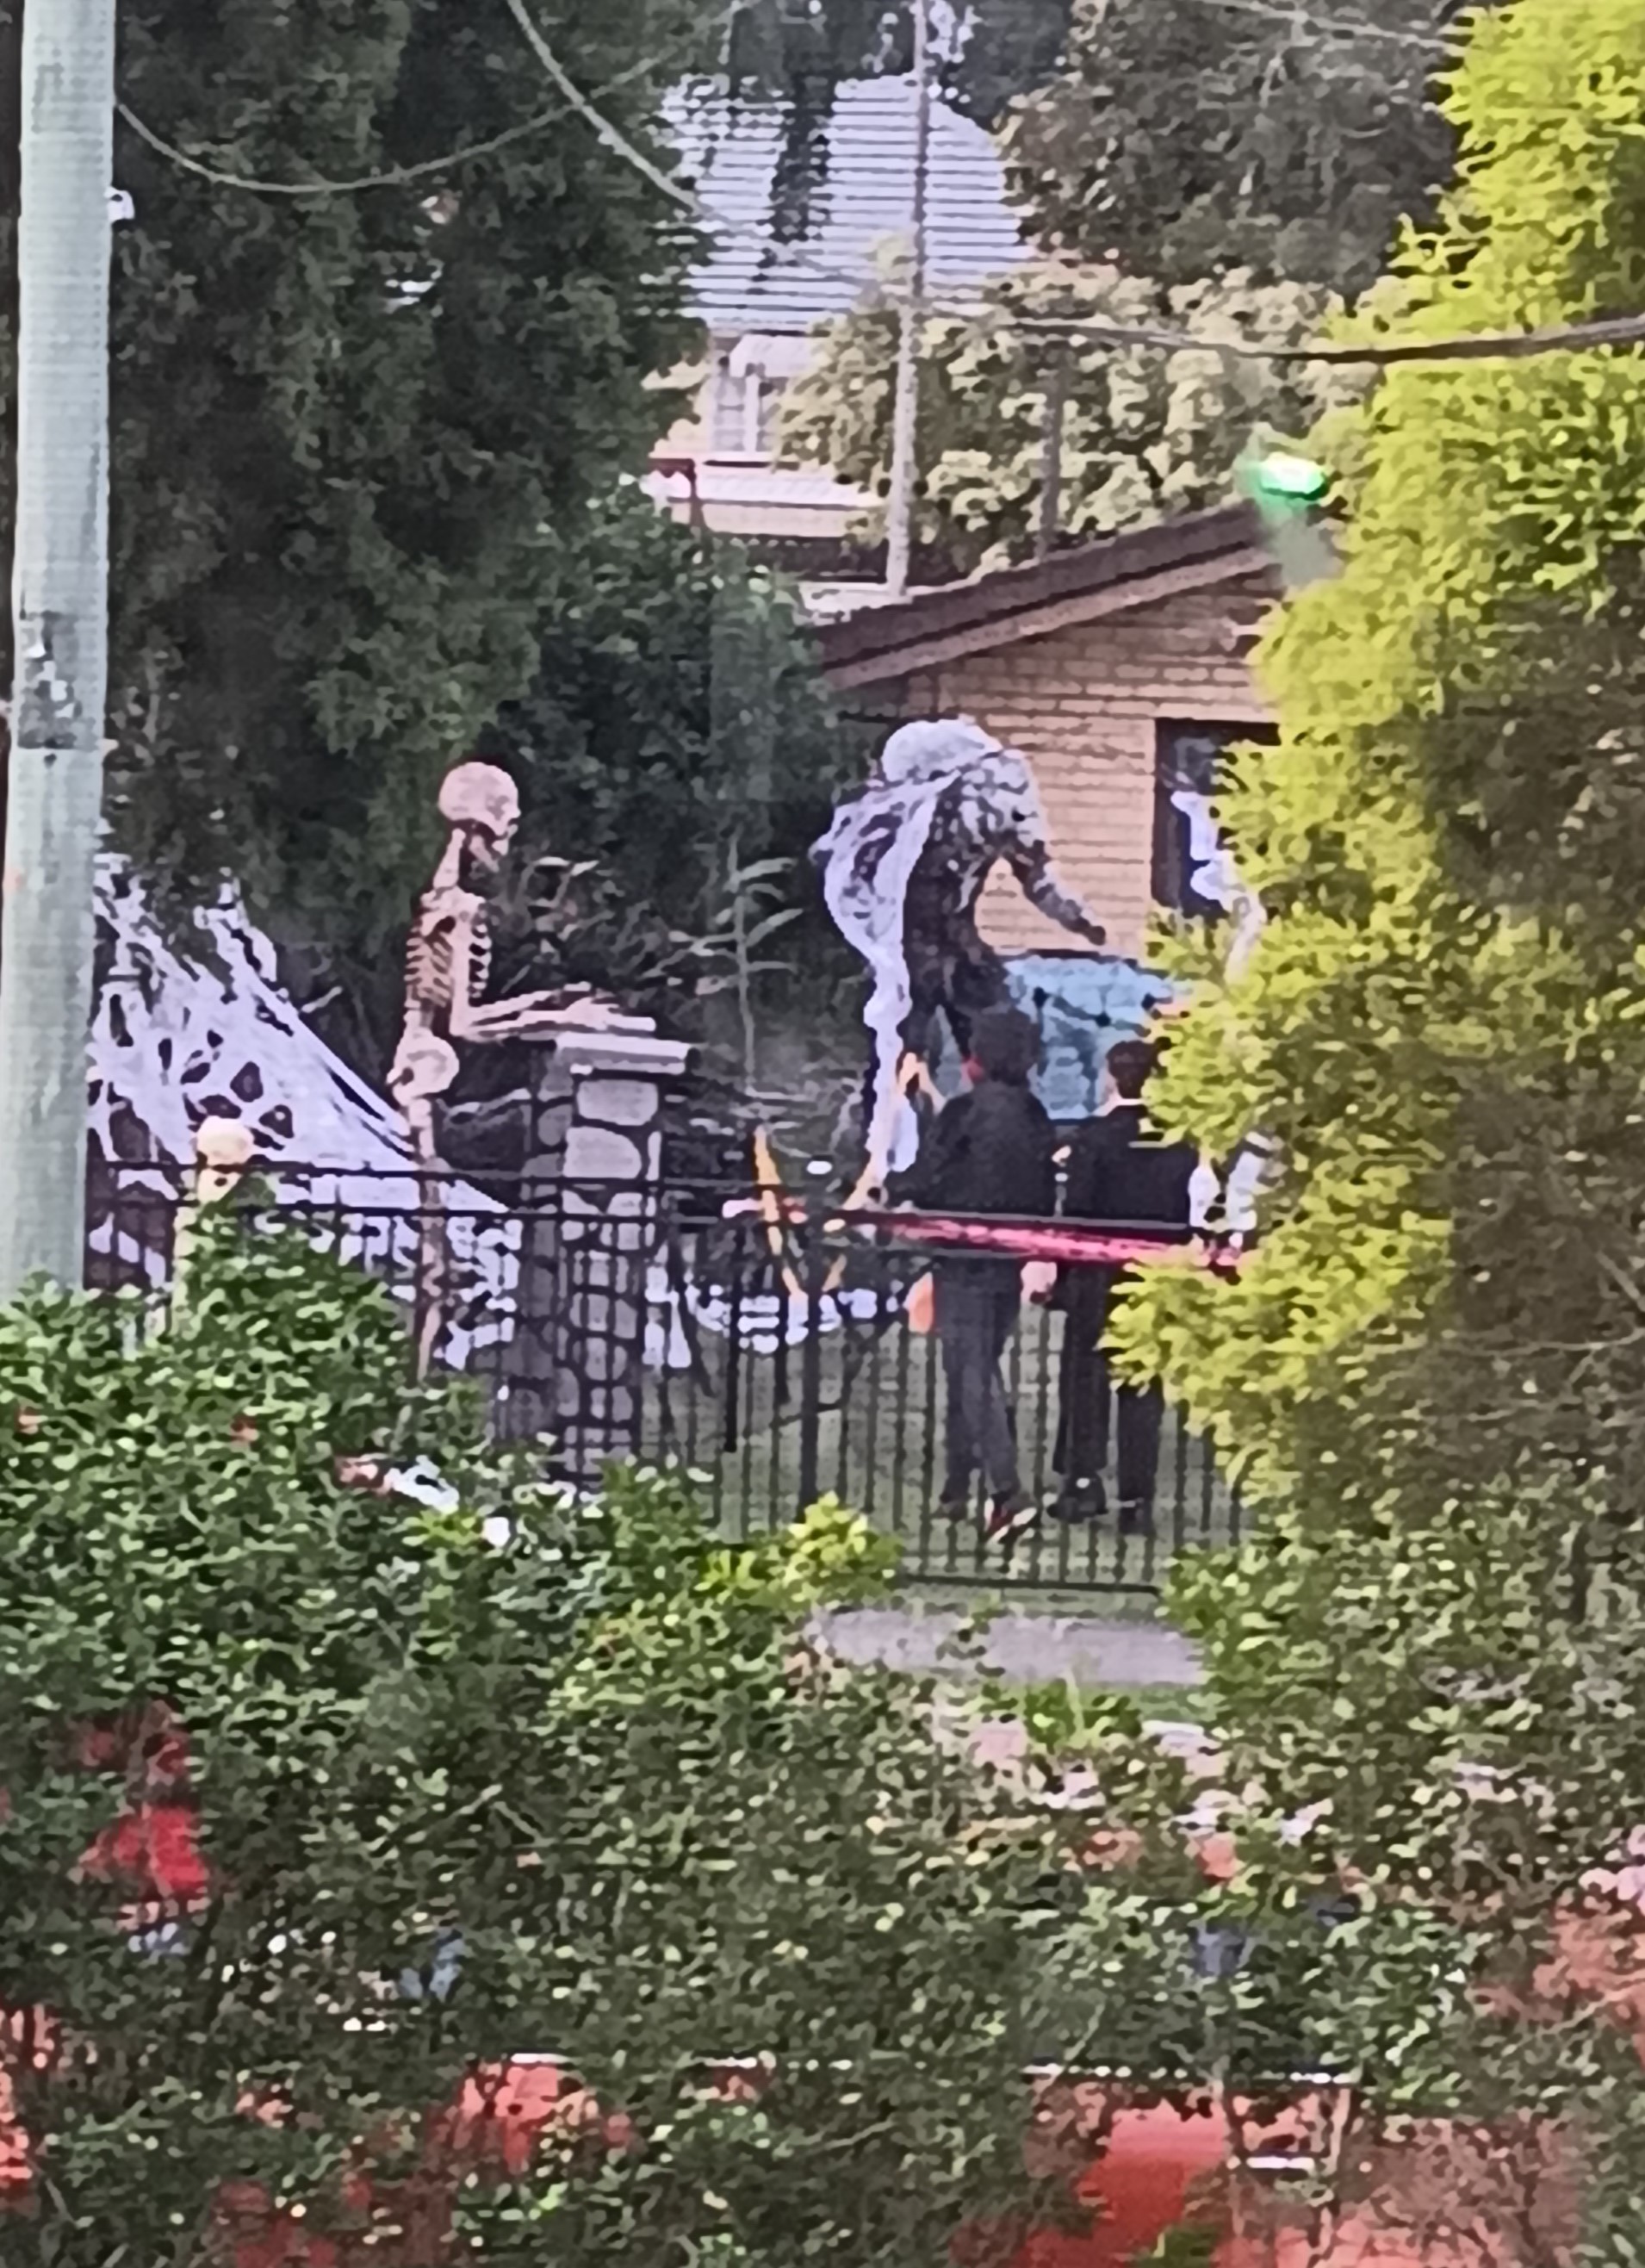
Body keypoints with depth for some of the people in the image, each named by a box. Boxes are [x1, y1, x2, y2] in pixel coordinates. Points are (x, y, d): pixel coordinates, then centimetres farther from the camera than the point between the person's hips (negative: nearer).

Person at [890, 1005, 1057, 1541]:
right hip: (1014, 1259, 7)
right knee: (978, 1366, 18)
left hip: (966, 1259, -7)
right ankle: (959, 1486, 25)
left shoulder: (966, 1112, -15)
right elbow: (1045, 1195, 10)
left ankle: (1007, 1491, -17)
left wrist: (890, 1189, 8)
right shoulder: (1035, 1117, 5)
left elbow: (927, 1179, -12)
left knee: (970, 1371, -5)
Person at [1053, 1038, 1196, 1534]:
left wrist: (1064, 1272, -3)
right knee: (1144, 1390, 8)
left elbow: (1076, 1211, -11)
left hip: (1099, 1278, -3)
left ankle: (1083, 1478, -3)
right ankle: (1136, 1500, 5)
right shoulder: (1181, 1141, -1)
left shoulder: (1096, 1135, -11)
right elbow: (1190, 1216, 2)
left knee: (1085, 1380, 9)